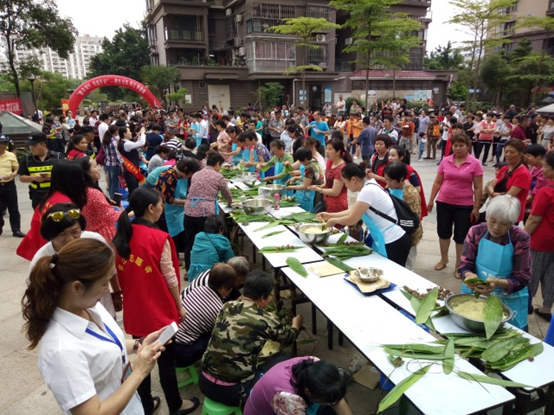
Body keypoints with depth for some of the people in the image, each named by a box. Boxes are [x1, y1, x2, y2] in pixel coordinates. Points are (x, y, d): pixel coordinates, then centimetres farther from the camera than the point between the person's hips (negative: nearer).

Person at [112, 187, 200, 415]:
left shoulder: (121, 236, -2)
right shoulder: (159, 238, -20)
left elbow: (121, 274, 6)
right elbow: (170, 277, -14)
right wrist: (180, 306, -1)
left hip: (135, 310, 6)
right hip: (159, 311, -5)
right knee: (166, 361, 12)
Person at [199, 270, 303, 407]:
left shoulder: (227, 306, 1)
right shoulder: (265, 319, -12)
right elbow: (288, 338, 9)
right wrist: (296, 324, 31)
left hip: (205, 382, 6)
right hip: (231, 392, -6)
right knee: (280, 361, 11)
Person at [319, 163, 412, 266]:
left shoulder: (367, 191, -21)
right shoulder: (369, 187, 9)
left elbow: (351, 219, -17)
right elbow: (353, 211, 20)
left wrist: (333, 221, 0)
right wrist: (331, 215, 16)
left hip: (393, 243, -10)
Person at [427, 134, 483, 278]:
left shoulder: (475, 163, -8)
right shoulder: (445, 161, 0)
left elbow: (478, 188, -6)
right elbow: (437, 182, 7)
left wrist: (476, 207, -8)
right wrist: (431, 200, 6)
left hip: (464, 205, -3)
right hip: (443, 203, 3)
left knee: (461, 235, 7)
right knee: (443, 231, 14)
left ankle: (459, 265, 22)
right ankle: (443, 259, 34)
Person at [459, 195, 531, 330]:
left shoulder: (521, 239, -14)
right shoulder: (476, 232, -9)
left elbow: (522, 278, -13)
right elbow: (464, 265, -8)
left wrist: (497, 282, -32)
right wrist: (469, 275, -31)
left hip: (508, 300, -1)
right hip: (474, 293, 1)